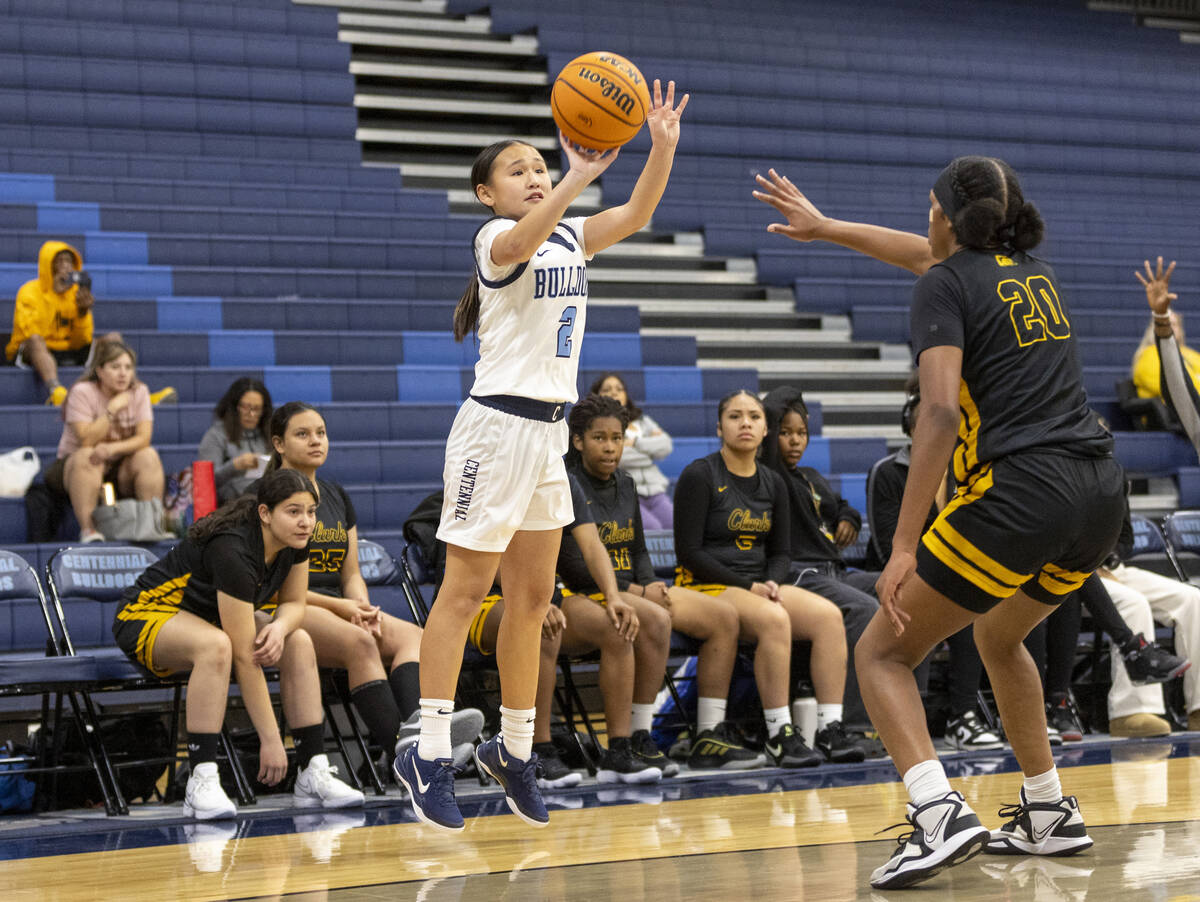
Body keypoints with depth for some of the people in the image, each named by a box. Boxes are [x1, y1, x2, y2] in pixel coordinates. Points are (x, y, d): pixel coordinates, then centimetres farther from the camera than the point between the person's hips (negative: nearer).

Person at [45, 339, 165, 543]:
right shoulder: (82, 392, -13)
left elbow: (144, 438, -14)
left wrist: (113, 448, -32)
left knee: (148, 456, -24)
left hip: (119, 470, 3)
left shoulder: (139, 391, -3)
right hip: (73, 466, -3)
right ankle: (88, 529, -40)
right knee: (87, 457, -36)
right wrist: (113, 409, -24)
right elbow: (87, 440, -24)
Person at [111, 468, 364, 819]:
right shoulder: (233, 550, -35)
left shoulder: (295, 541, -13)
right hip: (145, 617, -8)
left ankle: (314, 773, -12)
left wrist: (280, 627, -24)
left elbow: (293, 603, 2)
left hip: (209, 619, 8)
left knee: (299, 642, -13)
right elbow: (244, 657, -35)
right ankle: (201, 782, -38)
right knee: (217, 646, -39)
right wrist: (270, 739, -33)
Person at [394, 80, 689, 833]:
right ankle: (430, 754, -3)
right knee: (466, 592, -6)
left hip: (548, 431, 8)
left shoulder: (570, 239, 13)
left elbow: (636, 215, -1)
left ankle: (514, 749, 21)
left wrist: (664, 148, -16)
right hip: (499, 425, -8)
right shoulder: (496, 238, -9)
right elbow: (521, 239, -33)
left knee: (533, 599, 11)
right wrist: (578, 179, -47)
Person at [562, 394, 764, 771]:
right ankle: (638, 742, -29)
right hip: (585, 596, -9)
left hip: (632, 589, 9)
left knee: (723, 616, -5)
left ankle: (709, 737, -7)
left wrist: (653, 585, -2)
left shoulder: (625, 485, 16)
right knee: (655, 619, -36)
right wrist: (638, 592, -15)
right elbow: (574, 568, -15)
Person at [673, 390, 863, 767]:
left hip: (760, 585, 6)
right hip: (706, 587, -6)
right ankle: (780, 734, -30)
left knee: (828, 615, -20)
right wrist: (747, 587, -15)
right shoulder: (699, 476, -6)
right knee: (774, 619, -35)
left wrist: (771, 583, -6)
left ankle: (830, 729, -23)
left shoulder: (773, 483, 13)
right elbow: (689, 552, -10)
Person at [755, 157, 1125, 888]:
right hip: (1101, 492, 8)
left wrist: (904, 547, -17)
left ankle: (941, 814, -18)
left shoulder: (947, 287, -1)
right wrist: (824, 227, 49)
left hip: (1019, 492, -8)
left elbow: (940, 411, -14)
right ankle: (1051, 814, 30)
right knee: (999, 635, 33)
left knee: (882, 652, 4)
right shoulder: (1034, 270, 20)